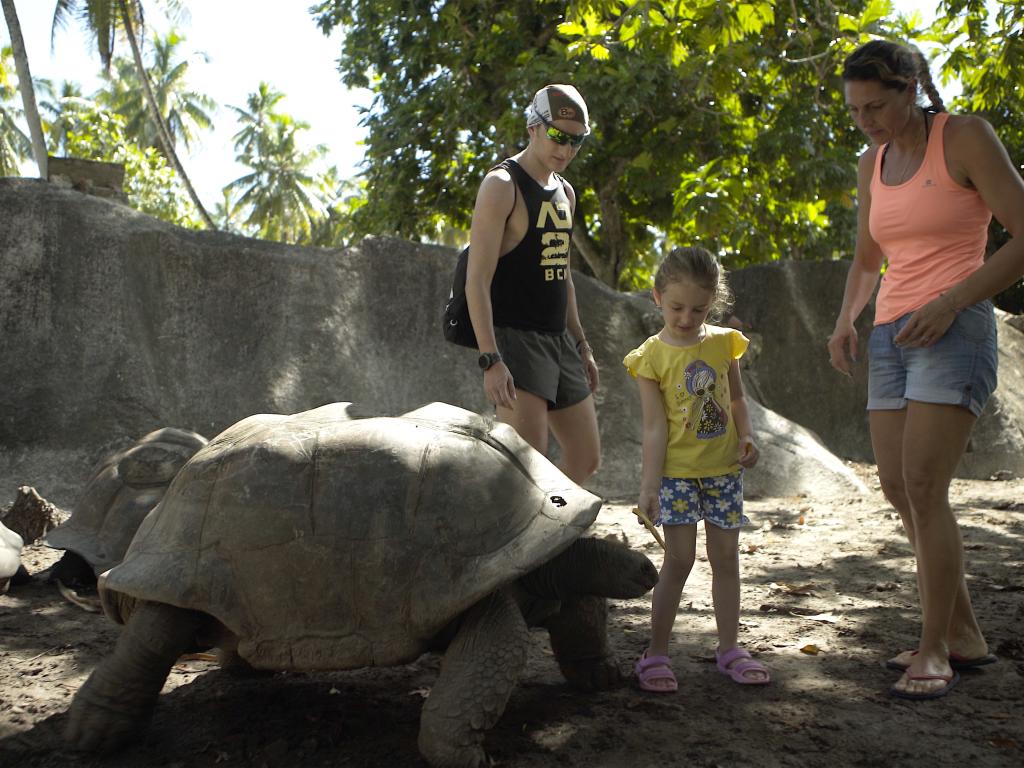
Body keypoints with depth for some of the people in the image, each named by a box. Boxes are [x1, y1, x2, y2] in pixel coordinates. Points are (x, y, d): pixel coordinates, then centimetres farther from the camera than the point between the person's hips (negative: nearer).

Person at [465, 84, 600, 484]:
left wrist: (581, 344, 21)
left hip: (559, 341, 9)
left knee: (586, 459, 12)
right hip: (514, 341, -9)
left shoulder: (564, 192, 15)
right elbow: (477, 280, -17)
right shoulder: (502, 186, -11)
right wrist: (490, 360, -25)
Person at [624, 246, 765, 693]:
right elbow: (655, 426, -10)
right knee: (679, 559, -5)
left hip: (724, 469, 4)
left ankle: (729, 647, 21)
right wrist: (649, 484, -15)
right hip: (677, 471, -4)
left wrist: (746, 436, -4)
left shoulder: (723, 343, 2)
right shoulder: (651, 357, -8)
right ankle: (657, 653, 5)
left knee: (726, 557, 9)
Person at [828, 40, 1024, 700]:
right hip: (893, 337, 7)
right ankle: (965, 636, 17)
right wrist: (846, 320, 8)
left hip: (955, 331, -7)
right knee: (898, 490, 4)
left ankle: (934, 650, -3)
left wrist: (951, 301, -18)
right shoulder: (872, 165, 14)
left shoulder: (966, 138, -5)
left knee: (923, 490, -14)